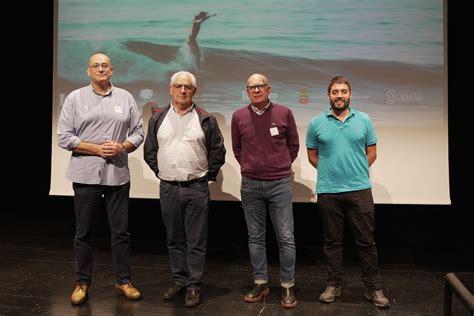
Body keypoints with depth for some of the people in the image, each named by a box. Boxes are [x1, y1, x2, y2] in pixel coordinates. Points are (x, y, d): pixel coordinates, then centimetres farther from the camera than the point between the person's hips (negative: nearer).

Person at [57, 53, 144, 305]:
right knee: (84, 233, 9)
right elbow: (64, 137, -3)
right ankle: (82, 283, 26)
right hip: (86, 175, -1)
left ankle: (123, 280, 23)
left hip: (118, 175, 1)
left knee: (121, 232, 8)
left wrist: (121, 147, -12)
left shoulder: (125, 98, 8)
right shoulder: (75, 98, 3)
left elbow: (138, 132, 7)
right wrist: (97, 149, -13)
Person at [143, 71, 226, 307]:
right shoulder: (158, 117, 7)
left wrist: (208, 175, 4)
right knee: (174, 239, 13)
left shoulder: (206, 120, 1)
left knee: (196, 241, 3)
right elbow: (149, 151, 14)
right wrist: (160, 172, 8)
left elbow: (218, 151, 6)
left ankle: (194, 286, 15)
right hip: (168, 188, 3)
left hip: (197, 188, -2)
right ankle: (179, 280, 28)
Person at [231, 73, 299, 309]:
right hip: (250, 185, 2)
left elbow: (293, 144, 9)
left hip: (280, 184, -1)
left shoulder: (284, 113, -2)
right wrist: (250, 167, 12)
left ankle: (287, 286, 17)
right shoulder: (238, 116, 1)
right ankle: (260, 283, 25)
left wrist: (281, 167, 10)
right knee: (255, 237, 11)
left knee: (286, 238, 3)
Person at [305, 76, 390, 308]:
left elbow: (371, 153, 9)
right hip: (328, 191, 0)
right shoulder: (316, 123, 2)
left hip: (360, 190, 0)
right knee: (332, 241, 11)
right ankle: (334, 285, 25)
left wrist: (356, 172, 6)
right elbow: (312, 156, 8)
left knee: (366, 241, 6)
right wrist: (330, 170, 7)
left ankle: (374, 287, 20)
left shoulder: (364, 120, 4)